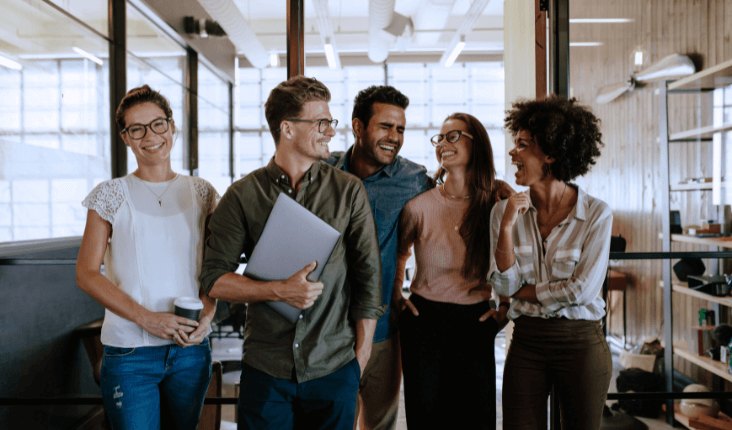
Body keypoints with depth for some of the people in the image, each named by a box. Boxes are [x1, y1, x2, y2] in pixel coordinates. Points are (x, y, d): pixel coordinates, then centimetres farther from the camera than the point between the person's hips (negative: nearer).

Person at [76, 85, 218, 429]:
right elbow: (86, 274, -4)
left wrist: (207, 315, -9)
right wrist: (146, 317, -16)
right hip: (129, 351, -2)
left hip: (191, 347, 3)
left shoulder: (201, 193, 6)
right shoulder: (110, 195, -1)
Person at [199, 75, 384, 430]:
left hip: (335, 368, 1)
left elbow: (368, 274, 3)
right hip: (265, 369, 0)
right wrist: (279, 291, -17)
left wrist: (361, 355, 2)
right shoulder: (243, 195, 0)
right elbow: (214, 279, -2)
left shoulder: (349, 191, 2)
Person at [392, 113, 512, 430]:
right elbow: (397, 252, 14)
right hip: (424, 323, -1)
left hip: (475, 325, 1)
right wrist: (396, 298, 8)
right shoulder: (419, 206, -6)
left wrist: (505, 309, 4)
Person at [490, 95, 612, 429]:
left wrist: (523, 292, -6)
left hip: (581, 342, -2)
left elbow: (582, 290, -13)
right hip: (527, 342, 2)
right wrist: (506, 227, -16)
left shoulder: (597, 214, -10)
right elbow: (505, 285, -5)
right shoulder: (505, 210, -1)